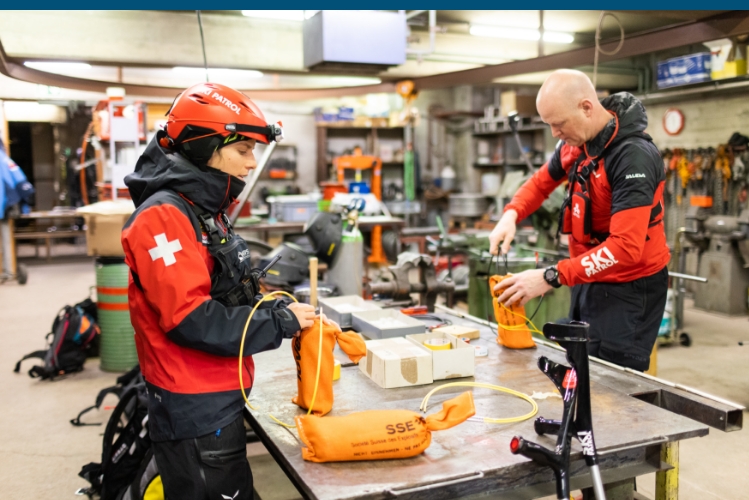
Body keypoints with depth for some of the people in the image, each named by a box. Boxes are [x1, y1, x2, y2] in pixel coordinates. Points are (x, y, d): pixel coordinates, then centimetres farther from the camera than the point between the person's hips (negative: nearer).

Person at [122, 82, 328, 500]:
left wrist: (283, 309, -2)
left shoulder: (206, 212, 11)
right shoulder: (164, 217, -20)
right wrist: (281, 322, -19)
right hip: (196, 411, -9)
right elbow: (192, 320, -26)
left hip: (217, 401, 10)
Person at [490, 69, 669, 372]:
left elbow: (625, 248, -32)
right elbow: (542, 181, 17)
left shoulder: (634, 157, -25)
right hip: (590, 279, 8)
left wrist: (550, 278, -33)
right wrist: (511, 214, -4)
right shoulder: (576, 143, 0)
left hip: (628, 291, -8)